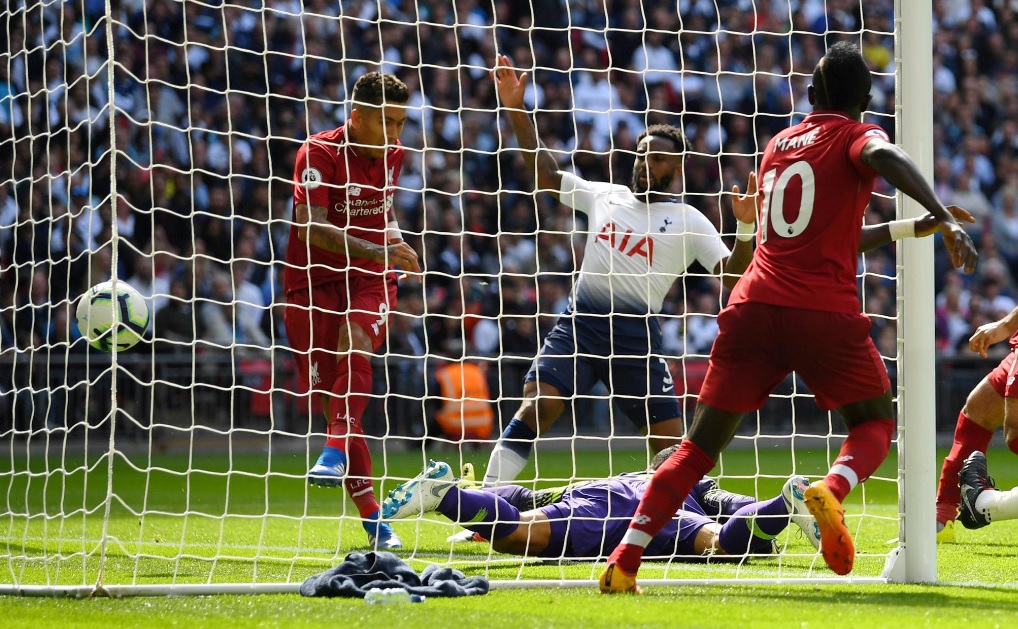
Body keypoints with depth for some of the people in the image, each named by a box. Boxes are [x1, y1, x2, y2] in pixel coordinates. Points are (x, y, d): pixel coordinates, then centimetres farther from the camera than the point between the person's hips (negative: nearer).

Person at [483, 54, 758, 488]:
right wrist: (517, 111, 15)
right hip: (579, 322, 2)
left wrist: (745, 227, -23)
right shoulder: (603, 196, 14)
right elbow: (546, 173, 21)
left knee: (672, 444, -6)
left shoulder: (688, 221, 4)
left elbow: (732, 275, -5)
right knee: (536, 406, -16)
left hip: (636, 335, -2)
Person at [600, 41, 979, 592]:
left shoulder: (778, 145, 24)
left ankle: (624, 562, -4)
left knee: (700, 446, 9)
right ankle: (832, 489, -18)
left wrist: (910, 228, 38)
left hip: (754, 308, 4)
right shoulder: (855, 136, 6)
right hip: (825, 313, -4)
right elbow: (886, 157, -21)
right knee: (874, 424, 16)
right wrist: (943, 217, -27)